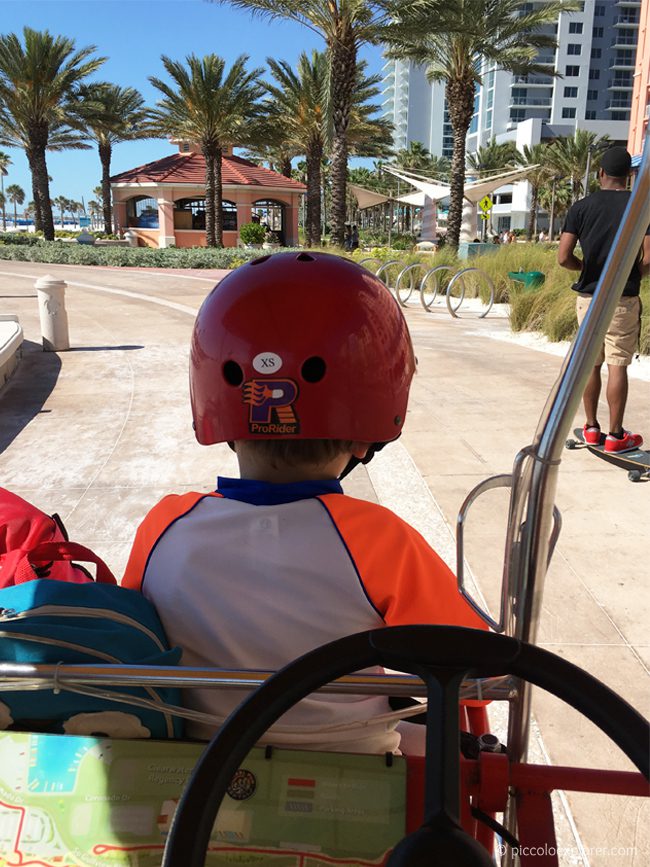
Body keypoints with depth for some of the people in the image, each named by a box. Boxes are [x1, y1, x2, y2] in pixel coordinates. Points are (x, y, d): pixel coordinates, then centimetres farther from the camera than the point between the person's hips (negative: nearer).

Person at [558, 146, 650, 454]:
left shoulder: (582, 207, -1)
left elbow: (563, 257, -5)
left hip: (588, 297, 2)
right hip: (623, 300, -2)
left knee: (590, 363, 12)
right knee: (618, 366, 1)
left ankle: (591, 428, 19)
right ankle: (615, 435, 6)